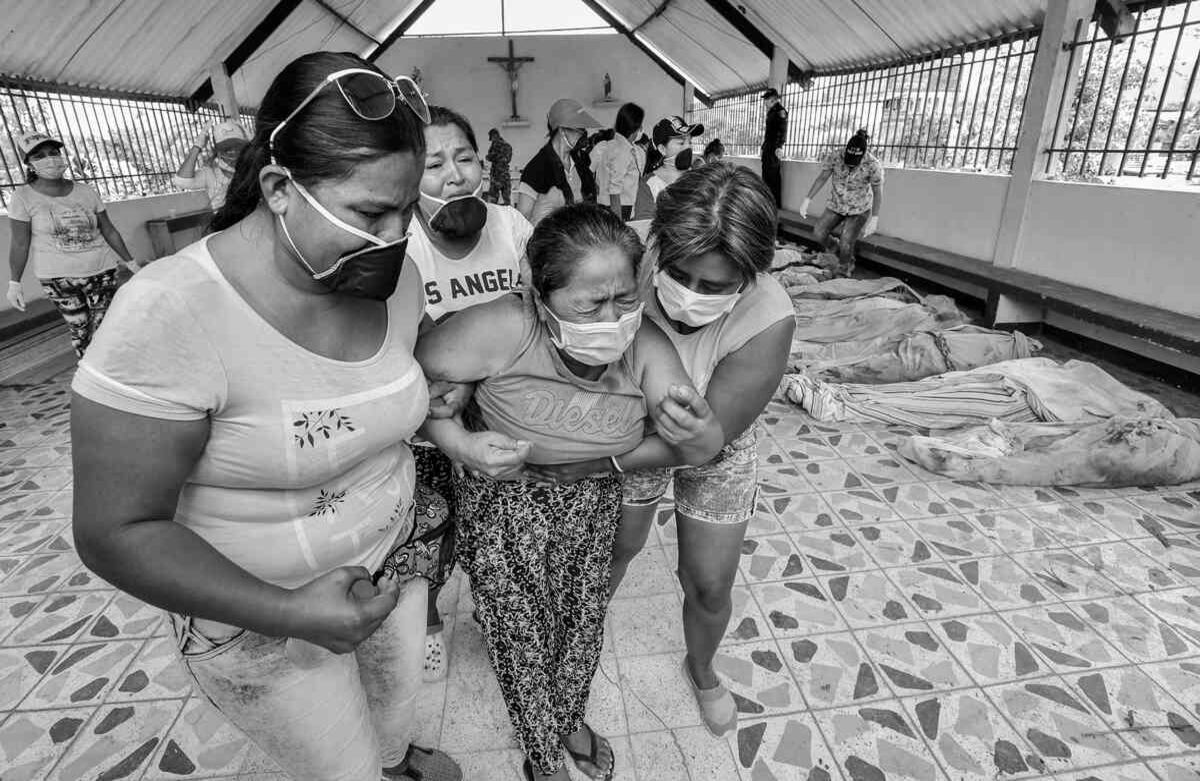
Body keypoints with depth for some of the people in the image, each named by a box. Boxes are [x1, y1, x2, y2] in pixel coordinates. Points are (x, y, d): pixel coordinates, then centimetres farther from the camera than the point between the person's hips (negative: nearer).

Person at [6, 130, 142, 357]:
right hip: (58, 278, -2)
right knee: (79, 330, 1)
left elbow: (109, 231, 9)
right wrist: (15, 282, -2)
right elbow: (19, 242, -2)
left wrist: (131, 263, 9)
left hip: (102, 272, 2)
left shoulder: (86, 192, 2)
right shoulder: (24, 197, -5)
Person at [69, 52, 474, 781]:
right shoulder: (170, 314, -30)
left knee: (399, 702, 32)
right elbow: (117, 531, -23)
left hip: (392, 559, 6)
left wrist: (453, 436, -3)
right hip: (259, 612, -5)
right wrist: (291, 613, -29)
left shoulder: (396, 277, -12)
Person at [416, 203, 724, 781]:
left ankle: (570, 718, 57)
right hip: (503, 503, -3)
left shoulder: (644, 346, -19)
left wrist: (694, 432, -41)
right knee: (523, 636, 12)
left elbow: (706, 450, -20)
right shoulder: (503, 330, -31)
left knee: (584, 621, 21)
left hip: (593, 501, 4)